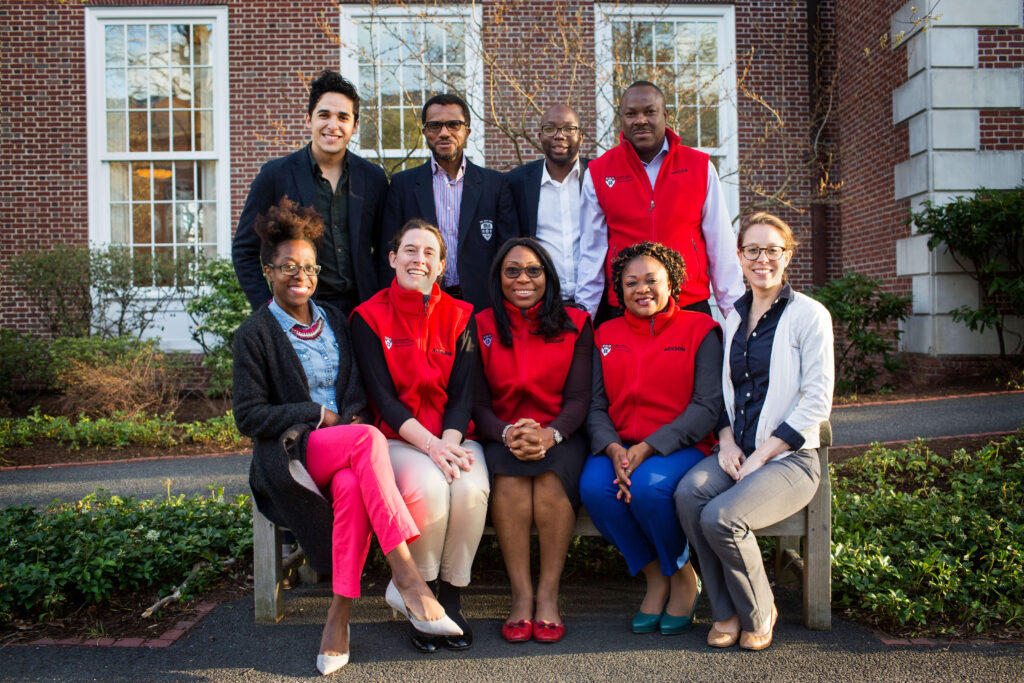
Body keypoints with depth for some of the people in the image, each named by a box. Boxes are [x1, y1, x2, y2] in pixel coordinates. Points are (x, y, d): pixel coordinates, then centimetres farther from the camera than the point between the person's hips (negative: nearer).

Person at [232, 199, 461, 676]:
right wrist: (317, 415, -9)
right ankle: (406, 577, -37)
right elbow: (249, 416, -2)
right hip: (290, 457, -3)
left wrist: (350, 415, -5)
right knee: (368, 439, -34)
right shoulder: (256, 333, 3)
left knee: (352, 486, -34)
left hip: (343, 450, 4)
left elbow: (358, 390, 18)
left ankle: (339, 615, -24)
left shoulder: (334, 320, 18)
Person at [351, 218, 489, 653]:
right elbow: (382, 397, -7)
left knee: (470, 487, -29)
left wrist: (449, 444, -17)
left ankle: (451, 600, -7)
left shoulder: (460, 317, 8)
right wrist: (430, 445, -20)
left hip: (455, 435, 2)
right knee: (427, 486, -32)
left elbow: (462, 393, 2)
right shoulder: (369, 317, 2)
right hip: (399, 439, -2)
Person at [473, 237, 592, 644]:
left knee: (552, 476, -32)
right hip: (503, 438, 1)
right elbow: (478, 403, 2)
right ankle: (521, 596, -22)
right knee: (509, 477, -32)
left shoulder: (575, 325, 8)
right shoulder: (481, 328, 9)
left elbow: (578, 398, -1)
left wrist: (549, 434, -21)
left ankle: (548, 597, -21)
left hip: (559, 436, 0)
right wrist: (507, 433, -20)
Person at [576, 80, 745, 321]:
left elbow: (721, 246, 6)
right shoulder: (598, 173, 4)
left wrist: (737, 315, 5)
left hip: (691, 307, 1)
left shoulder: (700, 167, 6)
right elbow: (591, 251, 3)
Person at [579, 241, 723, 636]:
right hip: (619, 446, 4)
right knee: (593, 486, -27)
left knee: (649, 485, -33)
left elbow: (707, 406, -7)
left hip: (681, 445, -3)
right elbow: (596, 406, 7)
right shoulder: (606, 336, 14)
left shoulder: (699, 329, 2)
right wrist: (613, 449, -15)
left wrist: (647, 448, -17)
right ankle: (655, 577, -4)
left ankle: (683, 577, -2)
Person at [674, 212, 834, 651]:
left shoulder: (809, 315, -3)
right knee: (688, 492, -26)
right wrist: (726, 439, 0)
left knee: (721, 517, -28)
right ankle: (726, 611, -5)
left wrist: (761, 455, -14)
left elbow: (817, 402, -8)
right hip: (736, 452, 5)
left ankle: (759, 614, 3)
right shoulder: (734, 316, 14)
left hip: (789, 456, -5)